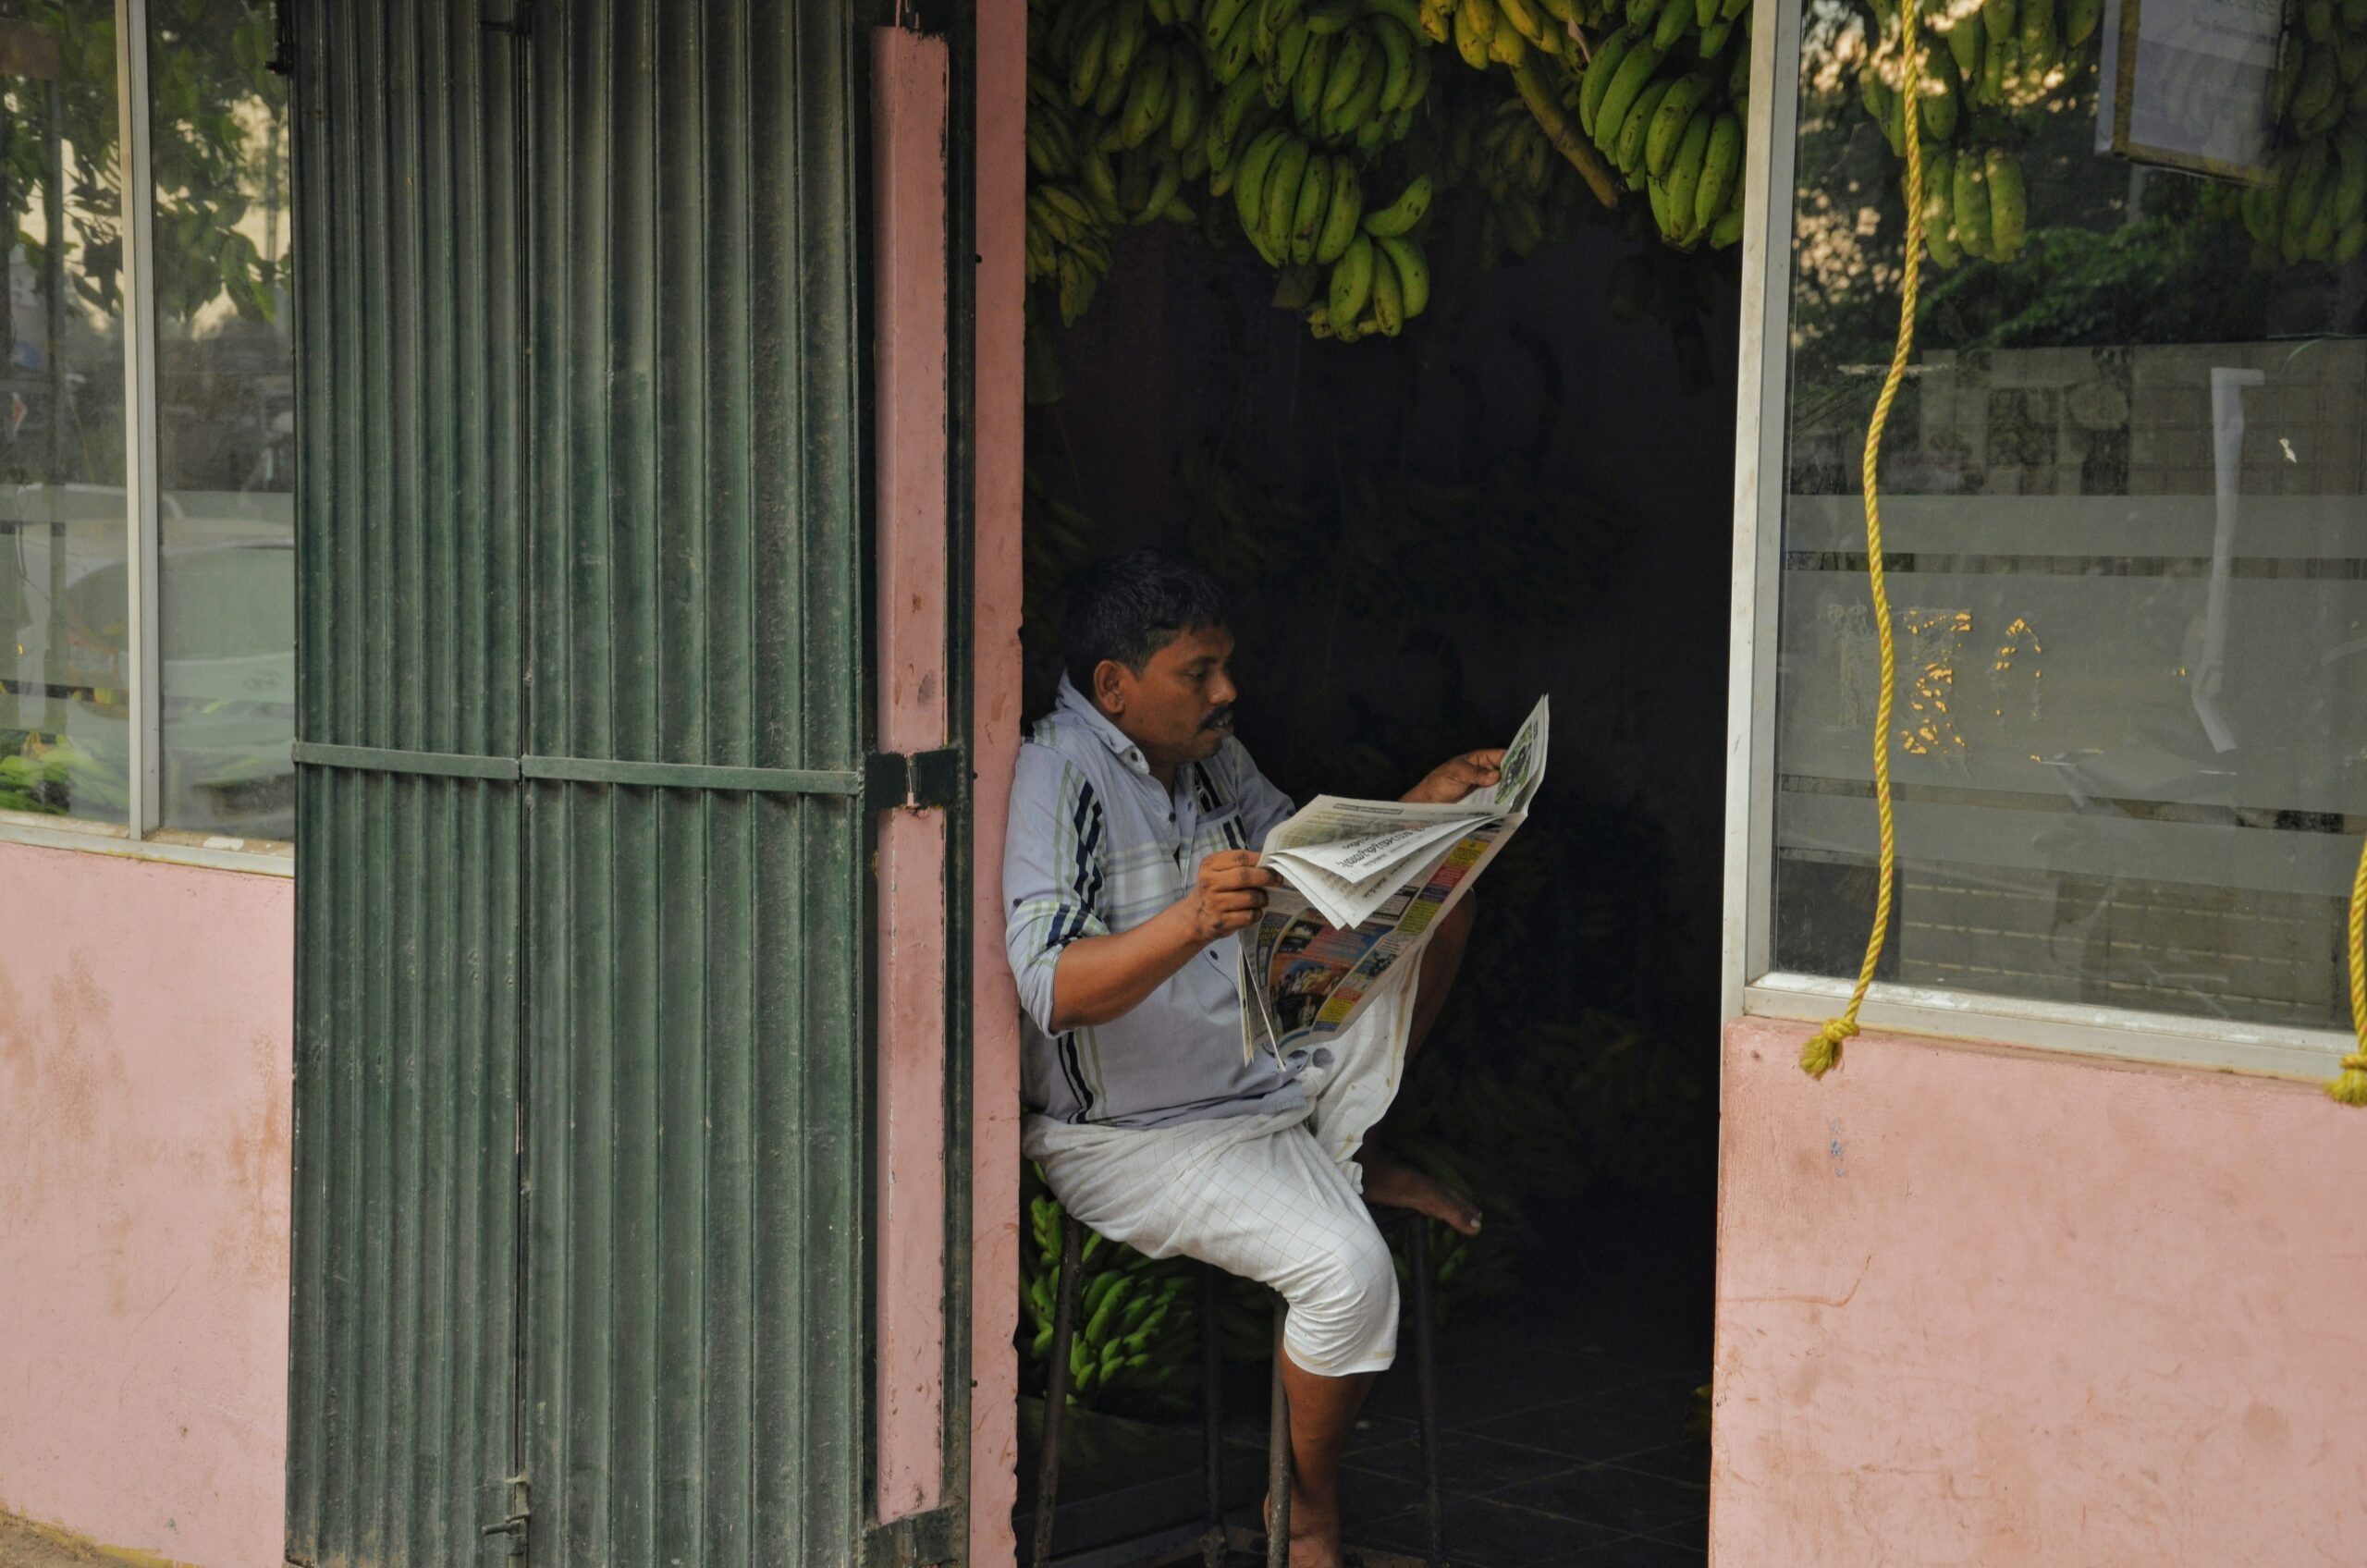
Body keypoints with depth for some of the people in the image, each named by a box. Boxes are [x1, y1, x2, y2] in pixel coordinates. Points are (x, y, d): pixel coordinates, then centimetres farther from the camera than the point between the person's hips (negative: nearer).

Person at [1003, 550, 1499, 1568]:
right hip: (1133, 1135, -8)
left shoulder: (1211, 754, 7)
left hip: (1274, 1072, 8)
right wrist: (1193, 922, -46)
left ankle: (1351, 1153, 11)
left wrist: (1424, 813, 3)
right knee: (1348, 1268, -28)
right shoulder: (1058, 774, -20)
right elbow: (1049, 991, -31)